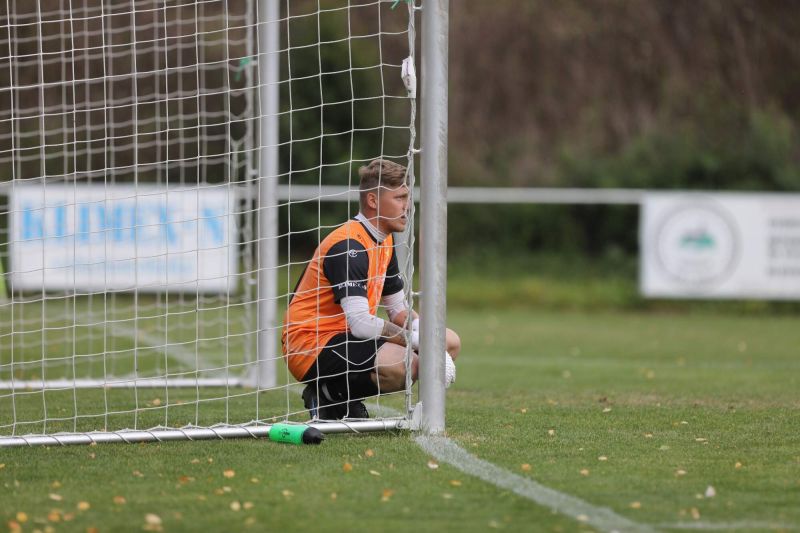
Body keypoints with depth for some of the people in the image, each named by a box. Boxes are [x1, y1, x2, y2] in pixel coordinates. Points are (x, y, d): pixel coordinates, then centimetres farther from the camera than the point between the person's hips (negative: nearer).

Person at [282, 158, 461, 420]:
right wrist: (413, 339, -17)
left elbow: (399, 310, 18)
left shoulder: (384, 242, 13)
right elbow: (360, 324, -28)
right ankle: (328, 397, -8)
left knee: (450, 342, 11)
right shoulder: (348, 246, -20)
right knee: (402, 363, -34)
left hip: (348, 339, 11)